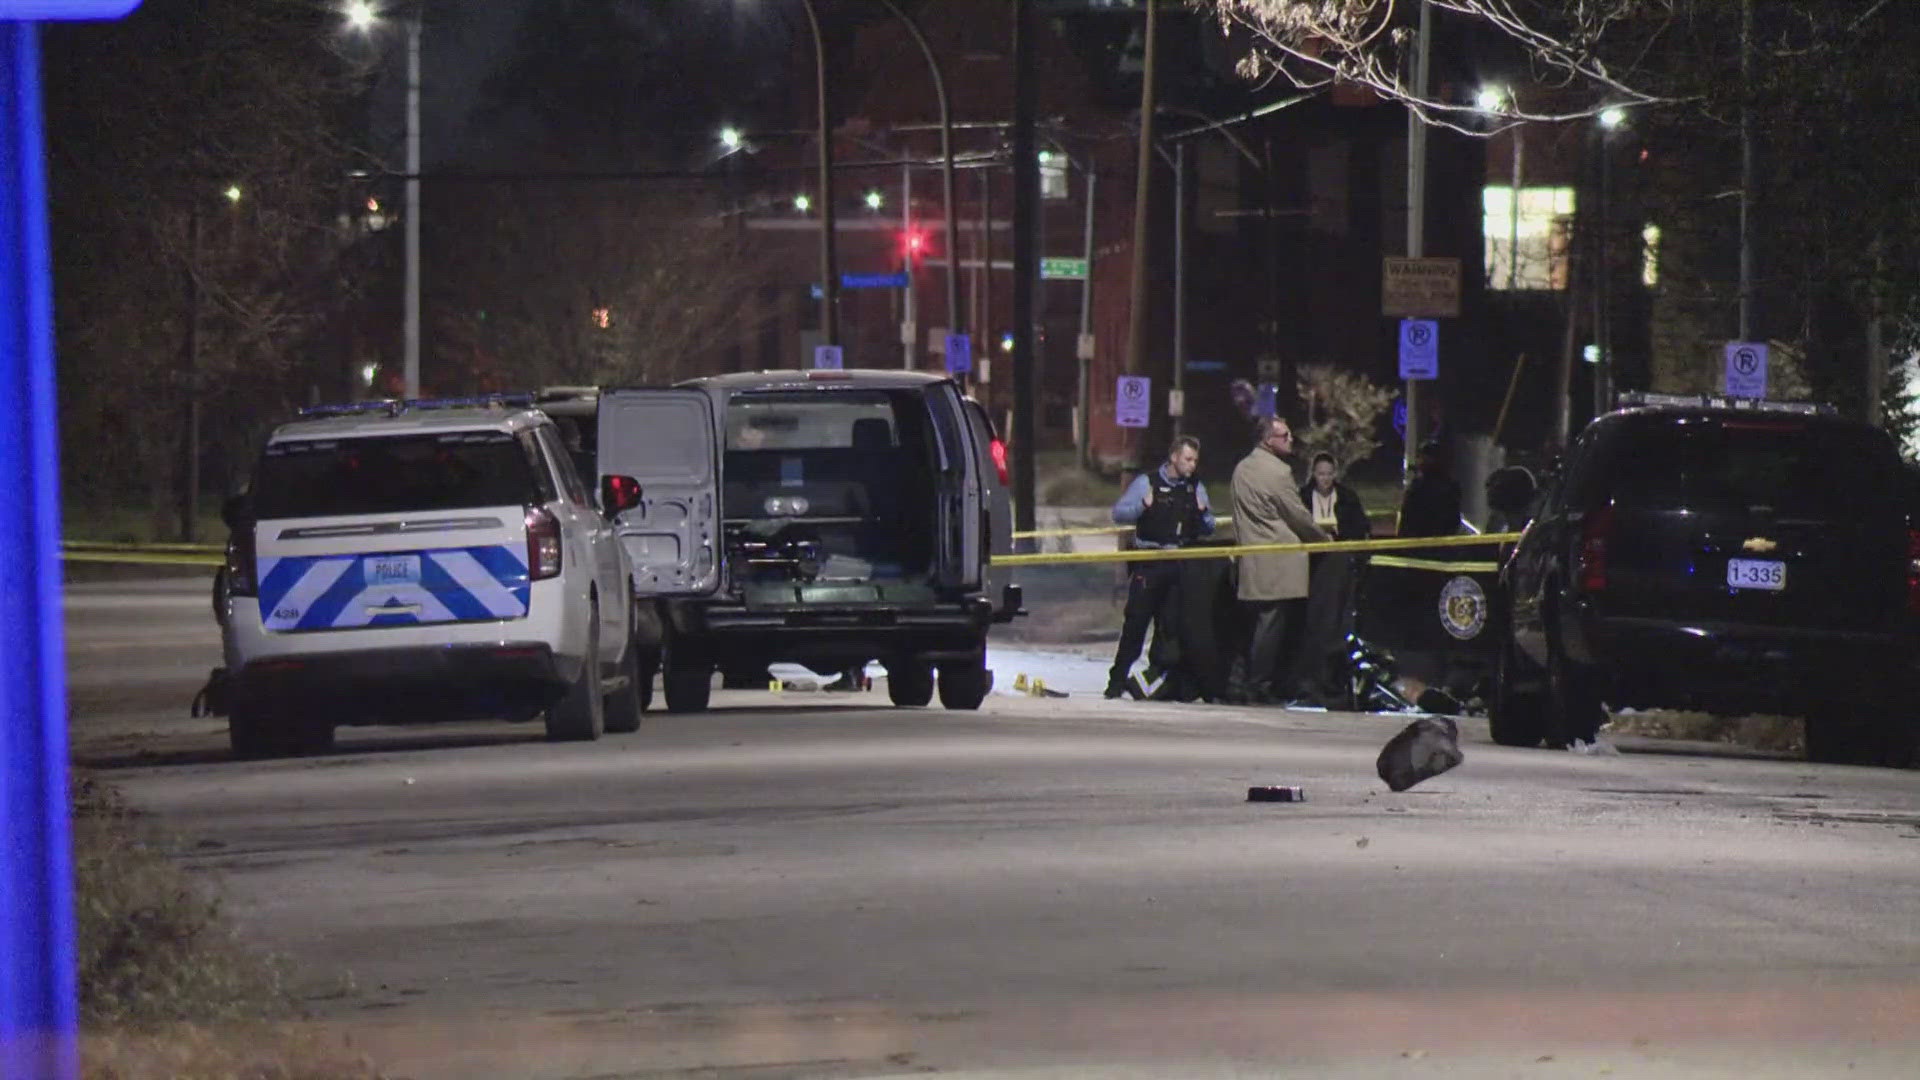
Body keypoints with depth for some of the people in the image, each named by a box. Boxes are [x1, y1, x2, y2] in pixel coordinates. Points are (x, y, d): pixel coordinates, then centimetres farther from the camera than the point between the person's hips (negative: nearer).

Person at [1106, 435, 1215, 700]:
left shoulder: (1196, 489, 12)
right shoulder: (1147, 483, 2)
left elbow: (1208, 530, 16)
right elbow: (1119, 513, -2)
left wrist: (1203, 514, -5)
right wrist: (1142, 506, -19)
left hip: (1181, 566, 4)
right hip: (1149, 565, -4)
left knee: (1171, 625, 3)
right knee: (1136, 621, -6)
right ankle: (1118, 680, -1)